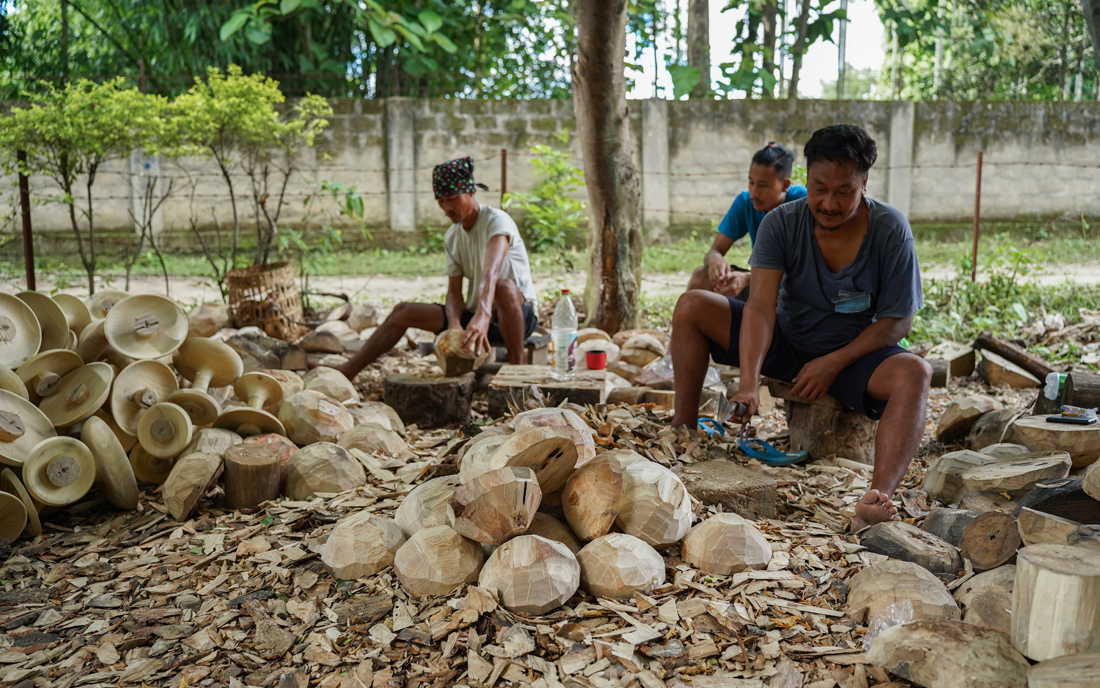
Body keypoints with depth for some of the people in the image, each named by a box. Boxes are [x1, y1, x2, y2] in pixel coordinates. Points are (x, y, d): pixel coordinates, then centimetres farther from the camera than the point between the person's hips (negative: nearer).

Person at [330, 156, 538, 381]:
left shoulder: (496, 220, -17)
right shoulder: (452, 237, 6)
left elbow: (491, 272, -36)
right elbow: (454, 292, -1)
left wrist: (483, 316, -54)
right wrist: (454, 324, -23)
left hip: (520, 315, -7)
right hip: (474, 315, 7)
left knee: (504, 287, -41)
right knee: (403, 312, 2)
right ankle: (348, 371, 5)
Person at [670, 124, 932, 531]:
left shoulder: (890, 230, -15)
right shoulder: (782, 223, -14)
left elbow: (897, 321, -11)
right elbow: (761, 306, -25)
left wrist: (833, 363, -22)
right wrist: (749, 383, -38)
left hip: (854, 351, -1)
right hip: (785, 341, 2)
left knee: (914, 373, -34)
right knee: (692, 307, -15)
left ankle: (878, 499, -49)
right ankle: (683, 430, -9)